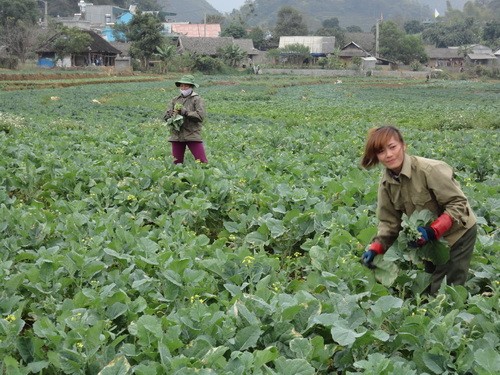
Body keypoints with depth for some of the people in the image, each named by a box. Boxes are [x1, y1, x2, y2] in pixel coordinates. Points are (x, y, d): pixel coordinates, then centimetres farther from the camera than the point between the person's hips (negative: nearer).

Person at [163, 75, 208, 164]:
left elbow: (200, 115, -13)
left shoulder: (197, 99, 1)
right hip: (177, 135, 5)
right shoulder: (175, 100, 15)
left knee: (202, 161, -9)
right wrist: (173, 115, -12)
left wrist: (185, 112, -14)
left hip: (192, 135, -5)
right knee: (177, 163, 8)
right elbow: (165, 116, 9)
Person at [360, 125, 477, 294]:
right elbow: (389, 222, -5)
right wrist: (375, 249, -21)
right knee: (429, 287, 18)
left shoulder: (429, 170, -30)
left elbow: (458, 204, -26)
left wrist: (432, 231, -35)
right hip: (431, 238, 7)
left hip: (458, 233, -6)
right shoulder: (386, 183, -9)